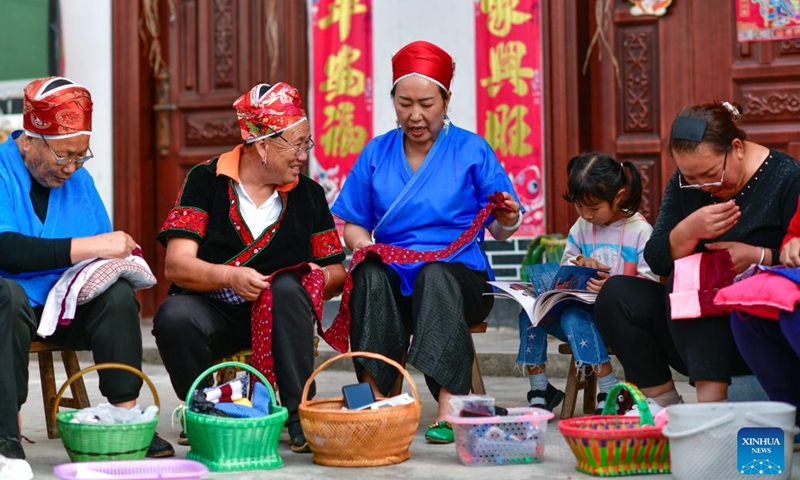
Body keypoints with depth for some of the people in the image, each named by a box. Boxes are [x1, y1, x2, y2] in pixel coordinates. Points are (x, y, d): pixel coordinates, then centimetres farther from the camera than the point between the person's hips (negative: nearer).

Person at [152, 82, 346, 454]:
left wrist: (322, 278, -14)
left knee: (288, 288, -30)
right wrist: (231, 276, -30)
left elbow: (335, 272, 11)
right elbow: (176, 266, -12)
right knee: (173, 316, -33)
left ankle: (299, 413, -24)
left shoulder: (308, 194, 8)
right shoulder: (205, 181, -2)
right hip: (212, 312, -2)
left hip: (278, 313, 2)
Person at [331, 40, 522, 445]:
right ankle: (375, 398, -39)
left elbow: (499, 231, 5)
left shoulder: (472, 150, 7)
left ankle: (450, 406, -46)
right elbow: (350, 223, 13)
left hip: (459, 273, -2)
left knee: (435, 275, -37)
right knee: (370, 276, -33)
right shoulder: (375, 154, 14)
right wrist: (361, 242, -10)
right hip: (395, 278, 2)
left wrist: (508, 219, -18)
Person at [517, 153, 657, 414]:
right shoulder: (581, 227, 13)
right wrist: (579, 263, -2)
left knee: (574, 317, -34)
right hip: (584, 306, 6)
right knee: (530, 313, -15)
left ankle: (610, 393, -26)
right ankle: (539, 392, -9)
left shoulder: (640, 230, -6)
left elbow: (649, 283, -14)